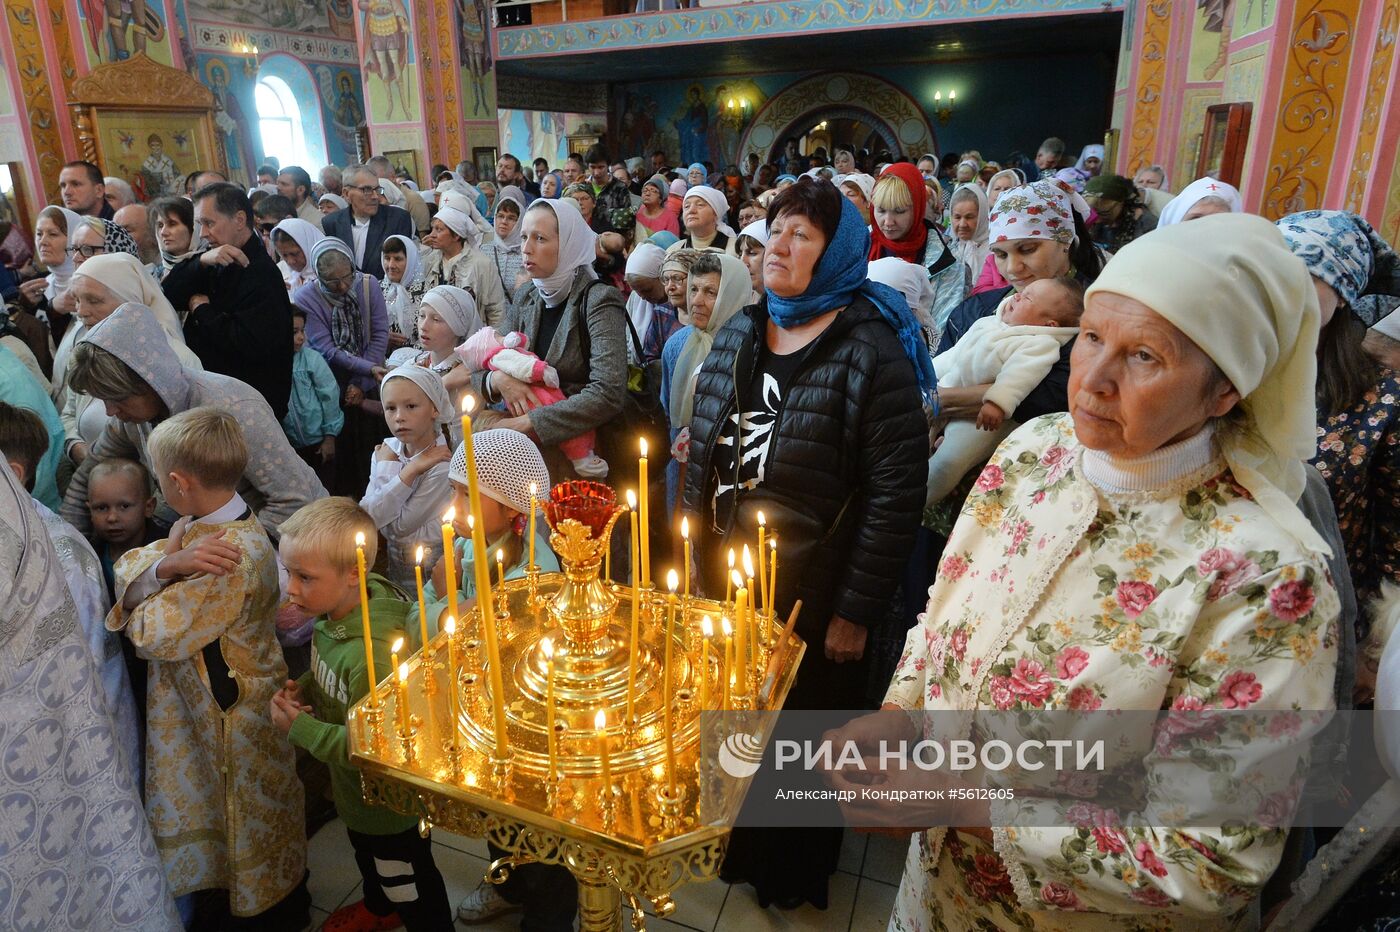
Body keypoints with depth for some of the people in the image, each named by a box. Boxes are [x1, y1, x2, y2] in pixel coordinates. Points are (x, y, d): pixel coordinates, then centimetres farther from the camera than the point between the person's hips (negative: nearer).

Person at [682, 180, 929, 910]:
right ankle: (737, 845, 52)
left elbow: (895, 490, -17)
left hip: (810, 600, -5)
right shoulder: (738, 334, 3)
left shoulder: (871, 349, -16)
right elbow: (701, 455, 8)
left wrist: (856, 609, -15)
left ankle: (796, 875, 46)